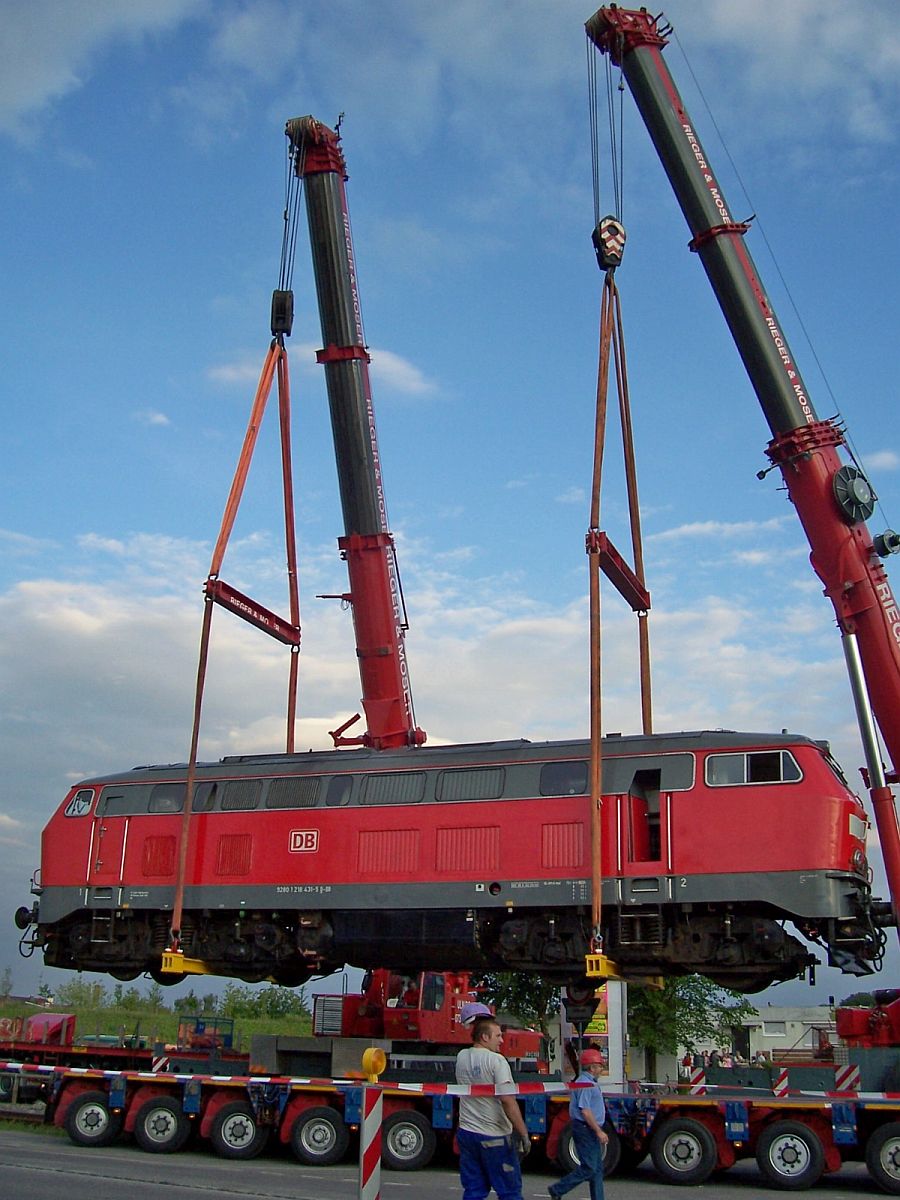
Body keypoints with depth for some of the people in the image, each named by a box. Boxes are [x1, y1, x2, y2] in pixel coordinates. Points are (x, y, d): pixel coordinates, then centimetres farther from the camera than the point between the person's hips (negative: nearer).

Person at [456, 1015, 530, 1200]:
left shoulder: (461, 1057, 4)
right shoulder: (496, 1060, -16)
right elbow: (507, 1100, -24)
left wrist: (479, 1025, 20)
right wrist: (523, 1134, -20)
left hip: (466, 1133, 6)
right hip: (495, 1136, -6)